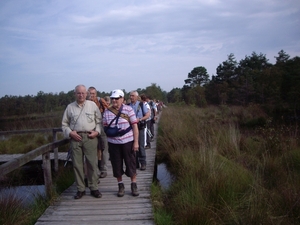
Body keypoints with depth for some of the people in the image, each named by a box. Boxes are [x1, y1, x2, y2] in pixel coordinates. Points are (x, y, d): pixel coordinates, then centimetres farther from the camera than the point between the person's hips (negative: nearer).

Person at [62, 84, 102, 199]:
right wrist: (70, 132, -4)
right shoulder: (70, 107, 10)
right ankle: (80, 189, 15)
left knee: (92, 163, 0)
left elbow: (99, 120, 9)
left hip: (90, 137, -1)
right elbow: (64, 124, 13)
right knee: (77, 164, 4)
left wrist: (97, 131, -5)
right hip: (76, 137, 1)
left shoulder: (92, 105, 8)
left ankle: (94, 188, 11)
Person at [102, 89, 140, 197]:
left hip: (128, 142, -2)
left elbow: (135, 126, -4)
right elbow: (104, 127, 11)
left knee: (131, 164, 6)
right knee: (116, 165, 9)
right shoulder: (107, 112, 4)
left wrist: (136, 141, -8)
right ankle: (120, 186, 25)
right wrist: (109, 131, -8)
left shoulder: (128, 109, -3)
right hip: (113, 143, 2)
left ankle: (134, 185, 21)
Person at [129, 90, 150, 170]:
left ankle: (143, 163, 5)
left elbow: (148, 115, 0)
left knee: (141, 145, -3)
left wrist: (140, 119, -15)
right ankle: (135, 163, 16)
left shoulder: (141, 105, 1)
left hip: (139, 127, -3)